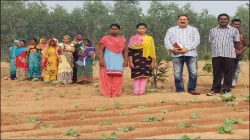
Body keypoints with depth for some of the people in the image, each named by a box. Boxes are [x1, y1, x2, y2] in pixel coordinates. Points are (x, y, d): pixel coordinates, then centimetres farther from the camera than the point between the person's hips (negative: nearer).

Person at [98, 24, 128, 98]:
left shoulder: (122, 39, 12)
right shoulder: (105, 38, 4)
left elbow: (125, 50, 12)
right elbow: (101, 50, -2)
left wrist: (126, 60, 3)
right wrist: (101, 59, -14)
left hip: (118, 61, 2)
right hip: (107, 61, -2)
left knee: (117, 78, -1)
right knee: (107, 77, -5)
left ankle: (115, 94, 4)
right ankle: (107, 94, 0)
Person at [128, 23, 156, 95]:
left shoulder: (149, 39, 10)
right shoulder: (132, 39, 5)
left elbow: (152, 50, 9)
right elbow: (129, 51, 1)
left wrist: (153, 61, 3)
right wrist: (130, 62, -6)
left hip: (146, 60, 2)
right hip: (136, 60, -1)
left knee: (144, 76, -2)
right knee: (137, 76, -4)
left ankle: (142, 90, 1)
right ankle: (136, 91, -1)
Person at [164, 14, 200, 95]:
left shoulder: (193, 29, 15)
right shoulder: (171, 30, 17)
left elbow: (196, 41, 1)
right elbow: (166, 40, 7)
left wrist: (187, 49, -12)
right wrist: (172, 48, -11)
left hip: (190, 54, 0)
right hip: (177, 55, 0)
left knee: (193, 73, -4)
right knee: (177, 74, -1)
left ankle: (192, 89, 7)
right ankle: (180, 90, 7)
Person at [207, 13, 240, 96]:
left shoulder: (234, 30, 7)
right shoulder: (213, 30, 14)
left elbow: (237, 42, 9)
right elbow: (211, 42, 14)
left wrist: (237, 51, 10)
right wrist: (215, 50, 8)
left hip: (229, 55, -2)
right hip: (216, 55, 2)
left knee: (228, 73, 1)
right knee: (216, 73, 6)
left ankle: (226, 89, 10)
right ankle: (215, 89, 14)